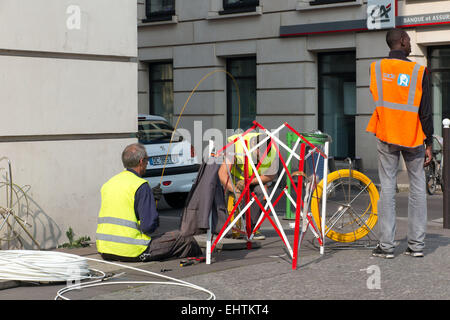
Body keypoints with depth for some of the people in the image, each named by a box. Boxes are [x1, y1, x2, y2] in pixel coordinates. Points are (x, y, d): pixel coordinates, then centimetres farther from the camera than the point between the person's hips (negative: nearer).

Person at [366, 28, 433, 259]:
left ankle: (386, 245, 0)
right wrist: (429, 143, 0)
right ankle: (416, 244, 9)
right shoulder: (418, 71, -7)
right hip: (413, 137, -1)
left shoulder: (376, 68, 0)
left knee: (387, 188, 2)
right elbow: (425, 111, -6)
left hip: (386, 136, 1)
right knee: (417, 188, 8)